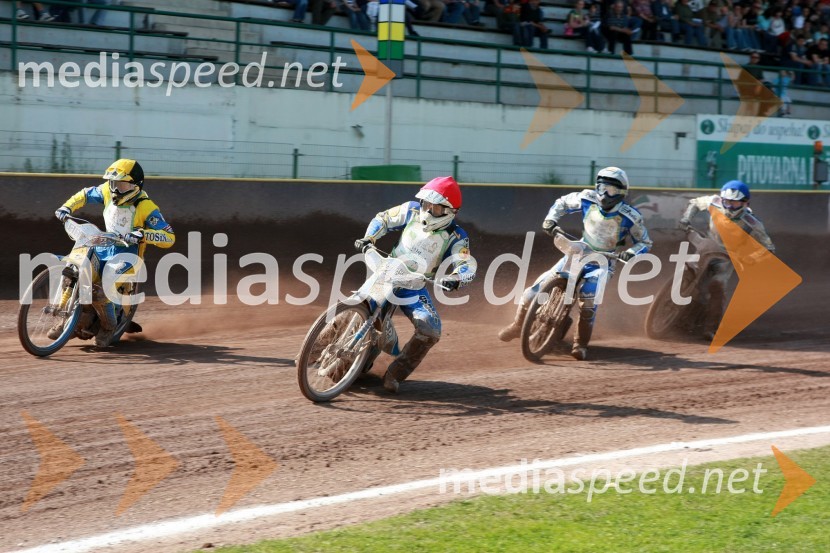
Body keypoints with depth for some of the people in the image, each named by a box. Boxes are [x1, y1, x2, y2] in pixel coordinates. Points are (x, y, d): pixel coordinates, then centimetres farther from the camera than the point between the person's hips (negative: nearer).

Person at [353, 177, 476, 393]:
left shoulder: (455, 237, -12)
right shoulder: (412, 211, -5)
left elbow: (468, 266, -24)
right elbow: (383, 219, 8)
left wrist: (455, 279, -46)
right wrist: (368, 239, -10)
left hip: (415, 288, -1)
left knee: (431, 330, -21)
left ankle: (395, 374, -12)